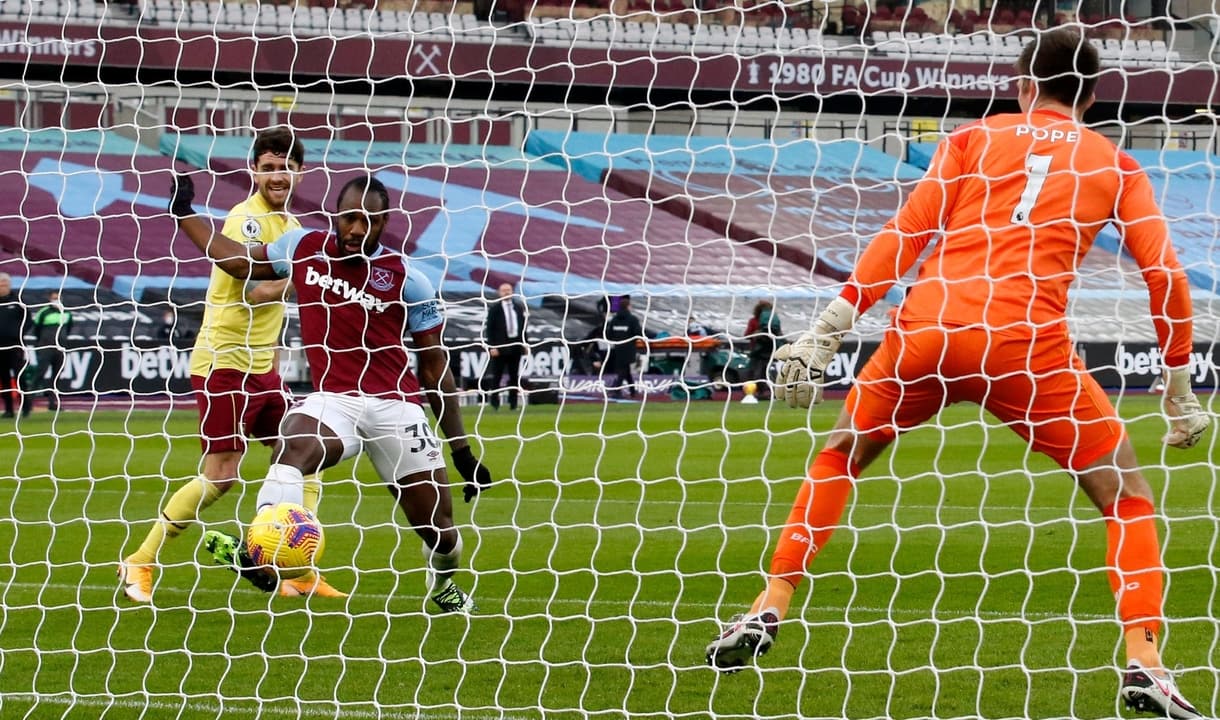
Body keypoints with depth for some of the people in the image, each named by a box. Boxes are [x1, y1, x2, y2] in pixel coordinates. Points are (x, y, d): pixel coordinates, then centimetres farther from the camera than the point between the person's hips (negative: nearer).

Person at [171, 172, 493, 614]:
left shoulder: (406, 279, -4)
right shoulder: (305, 248, 4)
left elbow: (435, 366, 3)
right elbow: (239, 263, 22)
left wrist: (462, 451, 4)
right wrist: (184, 215, 21)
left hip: (396, 407, -1)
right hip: (333, 400, 1)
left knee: (438, 526, 2)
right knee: (291, 448, -34)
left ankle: (443, 583, 37)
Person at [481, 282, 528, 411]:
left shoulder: (519, 306, 11)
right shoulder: (494, 308, -2)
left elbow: (523, 326, 15)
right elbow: (489, 328, -5)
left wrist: (524, 343, 9)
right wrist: (492, 347, -12)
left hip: (516, 345, 4)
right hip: (500, 346, -4)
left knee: (514, 376, 6)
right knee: (496, 376, -2)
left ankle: (513, 403, 10)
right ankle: (494, 403, 6)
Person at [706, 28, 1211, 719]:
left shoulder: (975, 138, 17)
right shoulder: (1116, 164, 17)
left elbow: (905, 234, 7)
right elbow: (1167, 274, 9)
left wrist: (828, 329, 6)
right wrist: (1181, 389, 18)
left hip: (926, 330, 2)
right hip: (1028, 344, -1)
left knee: (839, 457, 26)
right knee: (1127, 493, 12)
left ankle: (770, 610, 18)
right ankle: (1145, 664, -5)